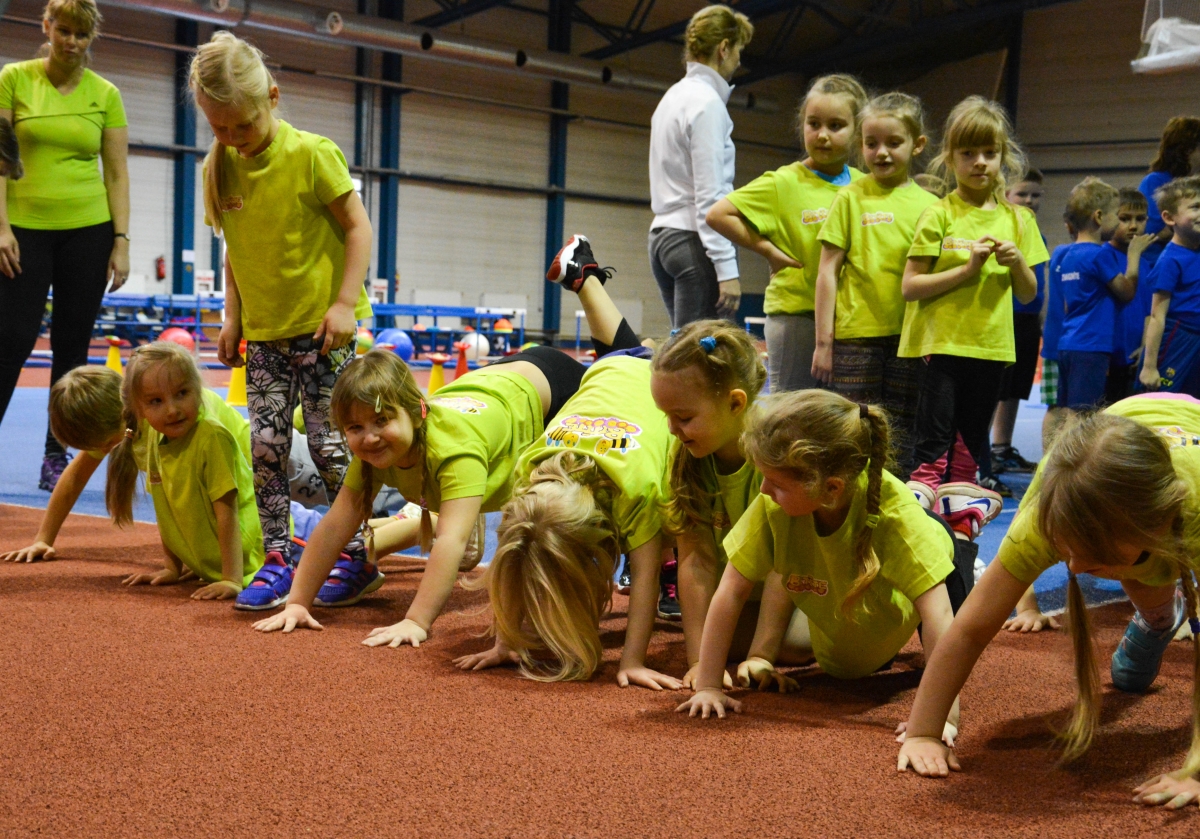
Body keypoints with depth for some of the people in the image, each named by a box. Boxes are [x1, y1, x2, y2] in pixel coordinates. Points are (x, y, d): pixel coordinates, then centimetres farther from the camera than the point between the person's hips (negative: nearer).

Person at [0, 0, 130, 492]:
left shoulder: (105, 94, 5)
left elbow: (117, 173, 6)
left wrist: (121, 240, -1)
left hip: (88, 230, 2)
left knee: (72, 345, 5)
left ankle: (57, 455, 14)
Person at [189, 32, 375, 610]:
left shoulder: (311, 155, -13)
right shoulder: (219, 167, 2)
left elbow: (358, 226, -9)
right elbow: (236, 250, 13)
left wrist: (345, 303, -15)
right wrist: (232, 318, 9)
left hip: (323, 327, -5)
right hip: (263, 332, 5)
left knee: (329, 443, -3)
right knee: (266, 445, 1)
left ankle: (357, 553, 12)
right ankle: (276, 560, 10)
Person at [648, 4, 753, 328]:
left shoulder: (673, 97, 18)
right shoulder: (707, 102, -10)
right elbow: (709, 196, -16)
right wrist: (726, 268, -18)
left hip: (662, 236, 9)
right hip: (695, 241, -9)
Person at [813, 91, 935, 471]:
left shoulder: (929, 206, 7)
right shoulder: (851, 198, 2)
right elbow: (828, 271, 1)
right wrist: (823, 341, -3)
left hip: (910, 337, 2)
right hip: (855, 335, -2)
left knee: (900, 437, 5)